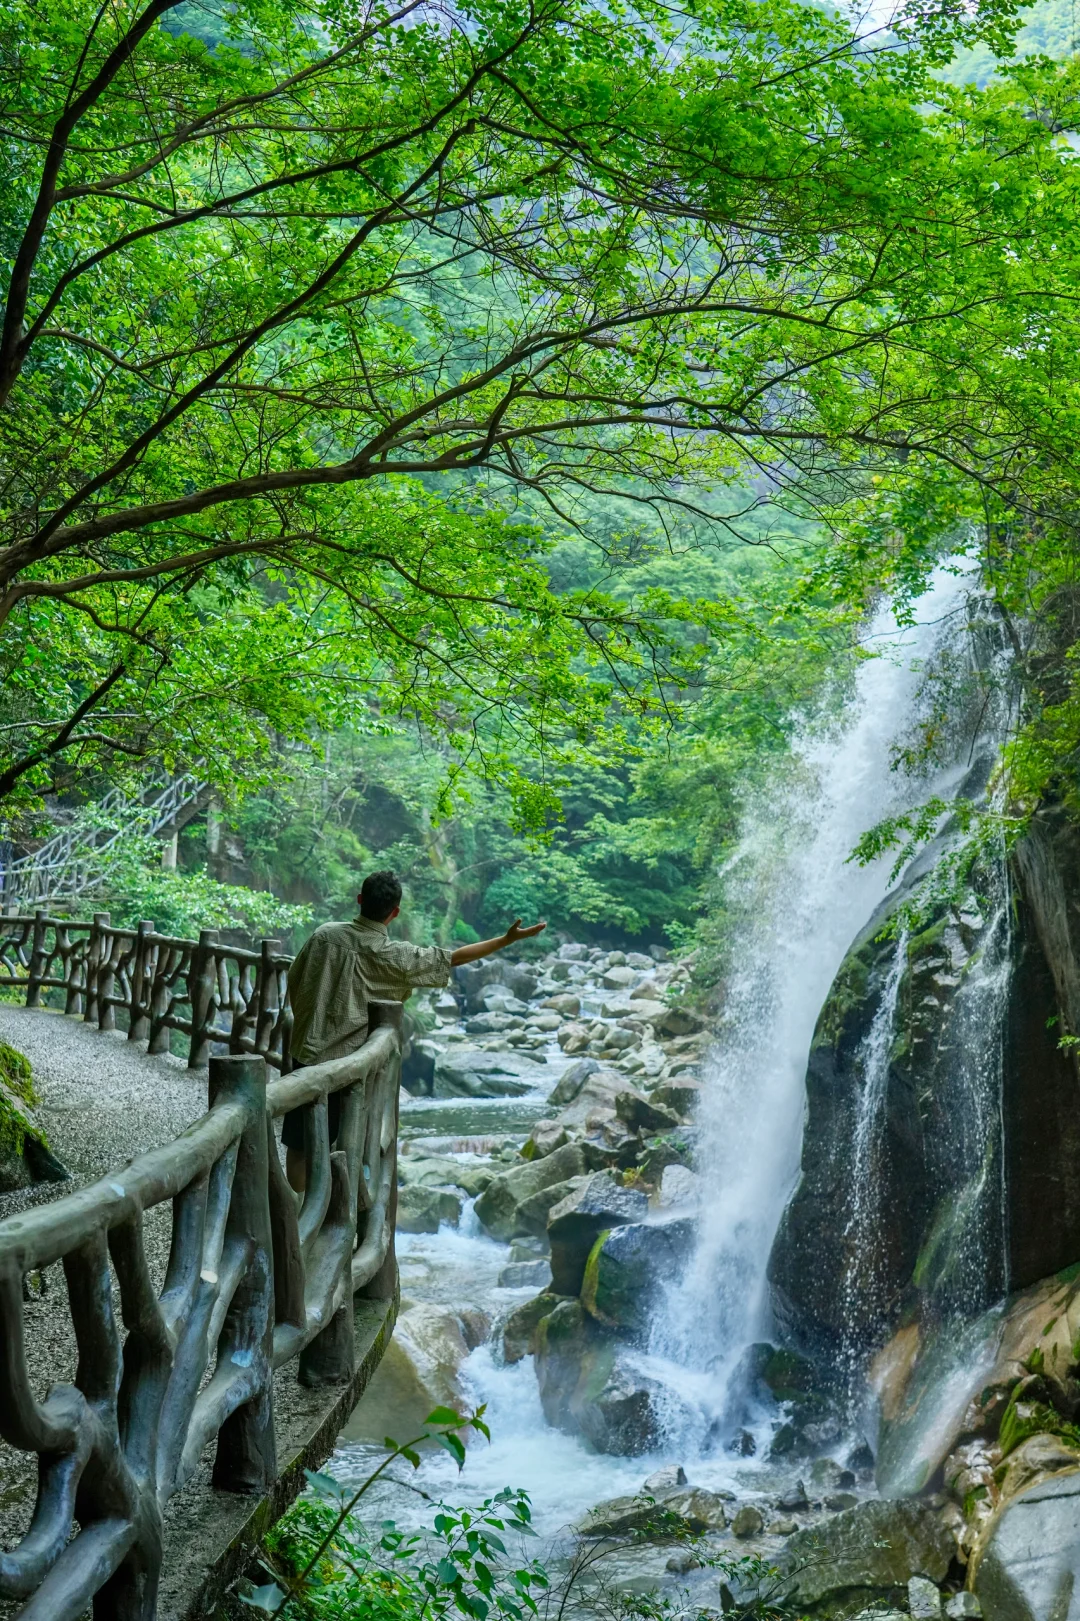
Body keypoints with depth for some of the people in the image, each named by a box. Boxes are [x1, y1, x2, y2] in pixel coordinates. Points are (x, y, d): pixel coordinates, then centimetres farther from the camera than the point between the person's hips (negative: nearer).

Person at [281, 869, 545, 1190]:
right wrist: (508, 939, 1)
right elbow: (453, 958, -5)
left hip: (307, 1052, 3)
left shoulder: (325, 935, -3)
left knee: (298, 1144, 9)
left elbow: (293, 983, 6)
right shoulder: (394, 957, -11)